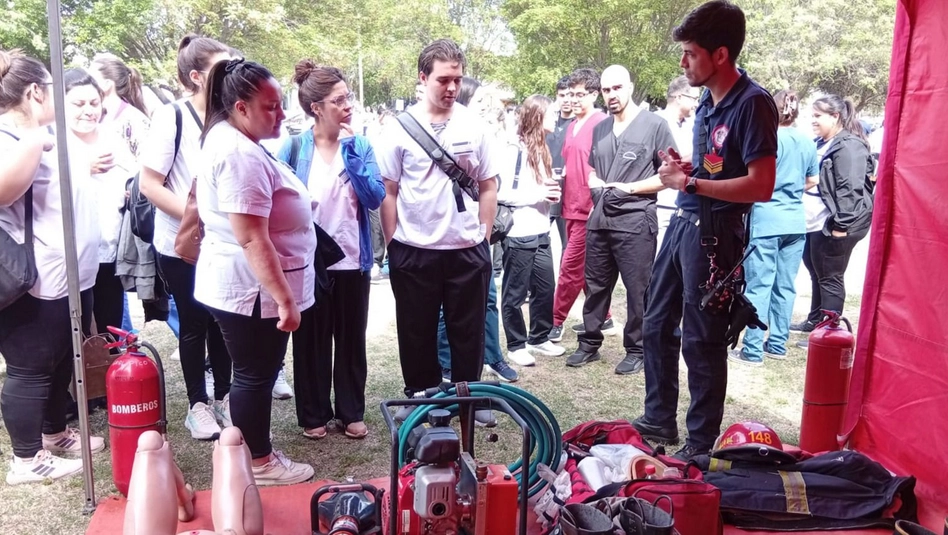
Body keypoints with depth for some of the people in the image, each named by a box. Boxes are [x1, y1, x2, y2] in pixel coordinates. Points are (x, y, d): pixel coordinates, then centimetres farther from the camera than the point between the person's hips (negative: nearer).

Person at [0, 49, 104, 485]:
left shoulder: (45, 135, 16)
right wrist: (35, 138, -29)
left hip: (70, 275, 10)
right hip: (35, 284, -10)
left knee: (61, 364, 21)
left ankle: (56, 434, 38)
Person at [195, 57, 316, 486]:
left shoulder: (227, 140, 11)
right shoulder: (242, 154, -23)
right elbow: (252, 239, -28)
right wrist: (285, 298, -25)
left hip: (241, 284, 11)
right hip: (253, 287, -11)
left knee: (254, 373, 20)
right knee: (256, 375, 4)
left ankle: (254, 451, 34)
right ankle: (259, 463, 20)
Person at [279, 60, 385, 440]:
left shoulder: (361, 146, 0)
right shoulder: (294, 148, -5)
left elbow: (375, 198, -12)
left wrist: (350, 152, -17)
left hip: (352, 260, 2)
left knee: (352, 338, 12)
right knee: (311, 340, 10)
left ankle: (352, 411, 27)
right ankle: (314, 414, 26)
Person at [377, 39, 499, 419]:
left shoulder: (474, 126, 2)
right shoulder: (400, 128, -3)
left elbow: (488, 187, 7)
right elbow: (388, 191, 0)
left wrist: (484, 238, 3)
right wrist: (392, 245, -3)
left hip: (468, 251, 1)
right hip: (414, 252, -1)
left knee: (468, 333, 12)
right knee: (417, 334, 12)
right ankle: (420, 399, 29)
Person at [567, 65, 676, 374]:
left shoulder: (654, 125, -4)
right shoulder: (599, 129, 16)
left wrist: (629, 187, -13)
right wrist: (594, 183, 4)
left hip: (635, 221, -6)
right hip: (599, 219, 6)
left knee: (638, 290, 2)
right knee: (595, 286, 12)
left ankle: (637, 350, 15)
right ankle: (590, 344, 24)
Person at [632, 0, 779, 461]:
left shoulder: (752, 103, -15)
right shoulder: (707, 101, 11)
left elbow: (761, 186, -21)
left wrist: (690, 183, -17)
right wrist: (681, 170, 4)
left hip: (714, 231, -9)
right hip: (682, 221, 9)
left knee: (702, 340, 1)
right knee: (657, 324, 16)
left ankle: (701, 441, 18)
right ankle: (659, 420, 32)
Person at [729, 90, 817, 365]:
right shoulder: (808, 143, 7)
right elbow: (812, 180, 18)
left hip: (766, 221, -6)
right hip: (795, 223, 6)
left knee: (759, 286, -4)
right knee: (785, 286, 11)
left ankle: (753, 350, -2)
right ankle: (777, 344, 18)